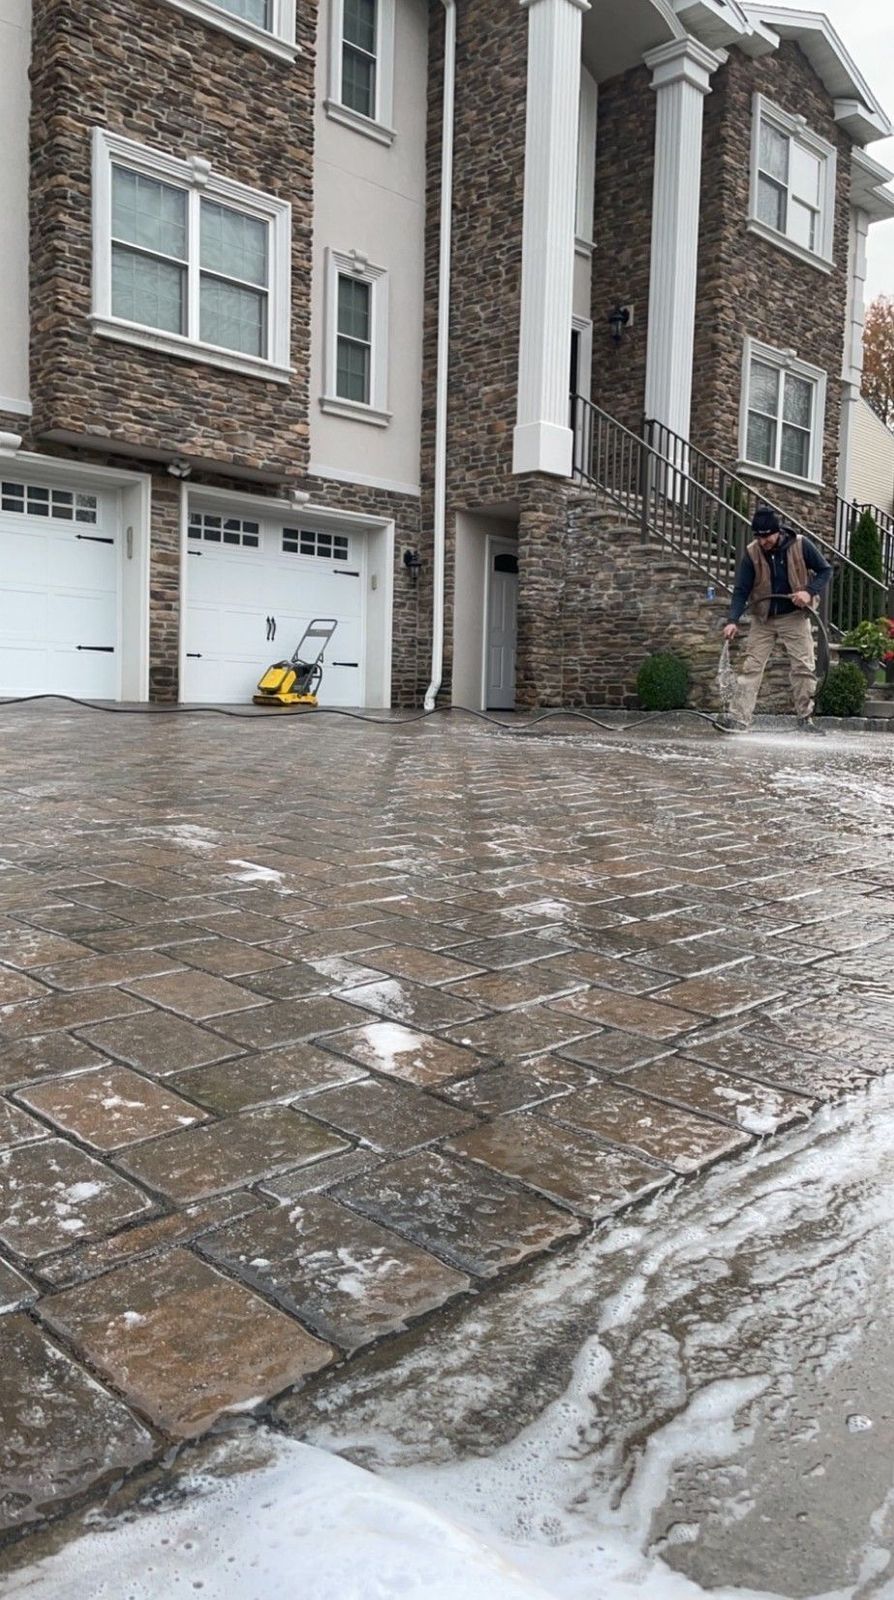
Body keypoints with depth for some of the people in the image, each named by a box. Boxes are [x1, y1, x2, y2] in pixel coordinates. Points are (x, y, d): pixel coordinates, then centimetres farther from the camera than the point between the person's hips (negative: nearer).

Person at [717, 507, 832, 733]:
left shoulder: (801, 545, -11)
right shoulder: (752, 553, -10)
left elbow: (825, 570, 0)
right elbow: (741, 590, -10)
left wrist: (809, 591, -18)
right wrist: (733, 620, -22)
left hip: (795, 616, 0)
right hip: (763, 619, 0)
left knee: (804, 667, 0)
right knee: (751, 667, -6)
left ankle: (805, 718, 11)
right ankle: (738, 718, -8)